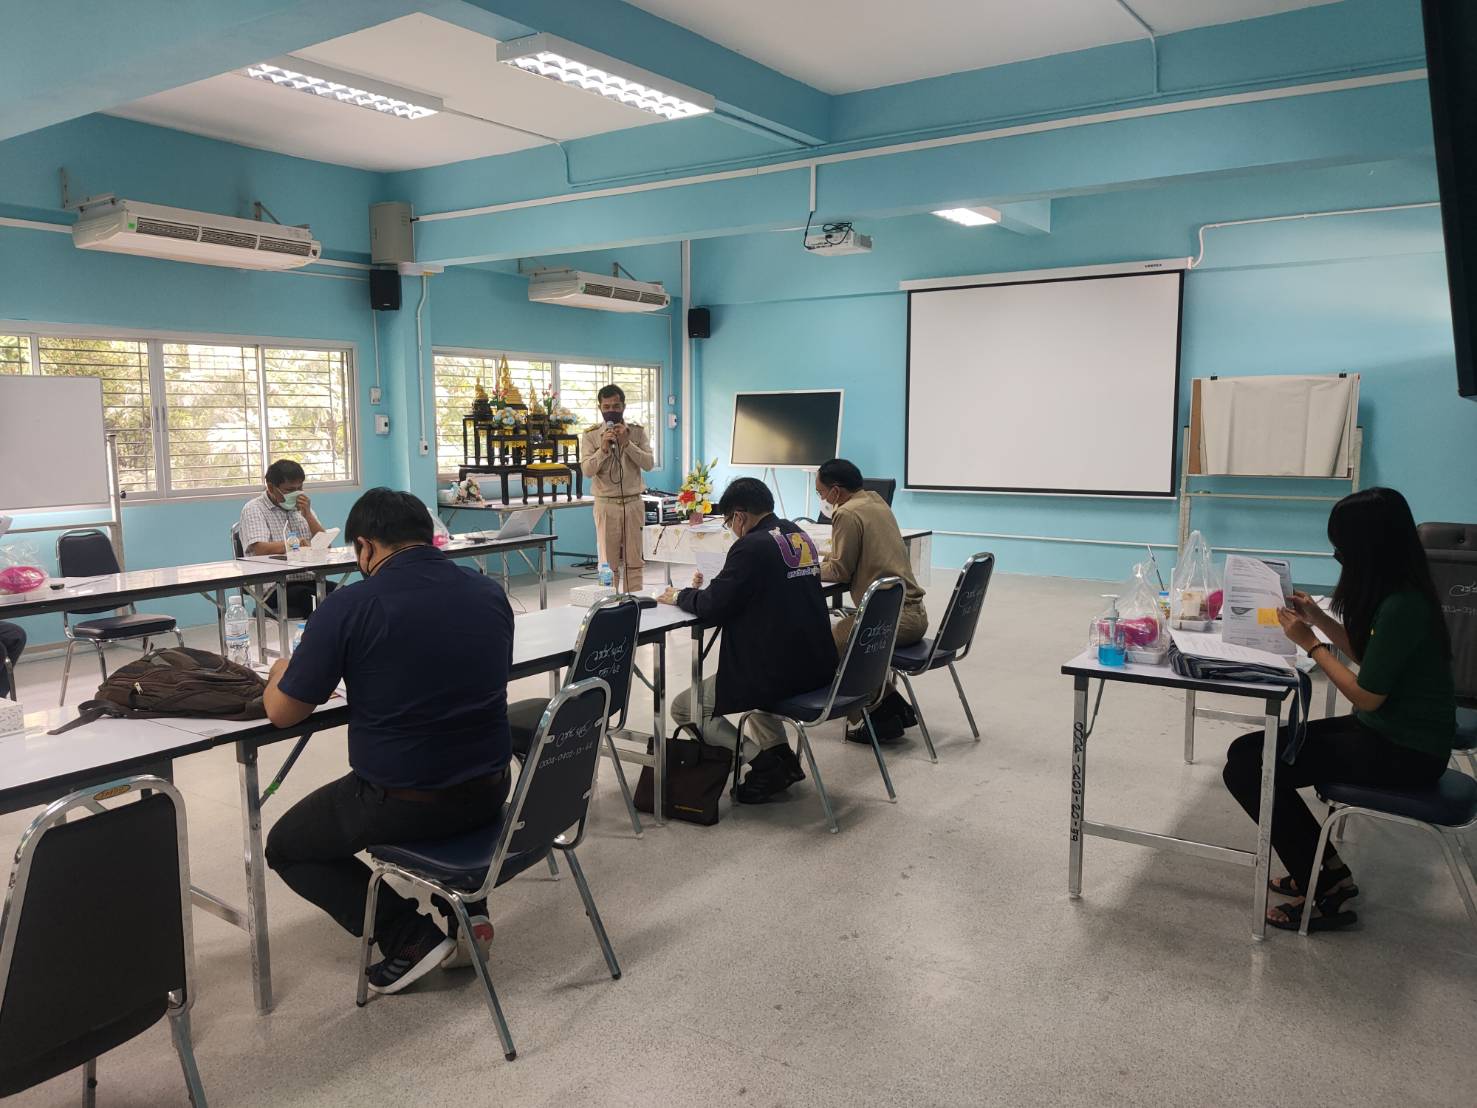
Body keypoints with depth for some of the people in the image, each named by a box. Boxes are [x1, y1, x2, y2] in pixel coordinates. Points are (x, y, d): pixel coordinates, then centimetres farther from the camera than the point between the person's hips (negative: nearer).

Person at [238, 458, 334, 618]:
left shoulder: (302, 507, 20)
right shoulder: (253, 509, 1)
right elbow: (260, 549, -16)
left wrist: (307, 515, -1)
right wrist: (296, 544, -16)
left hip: (309, 580, 5)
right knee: (307, 595, -35)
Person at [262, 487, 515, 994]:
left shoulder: (349, 606, -16)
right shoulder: (491, 593, -1)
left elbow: (282, 713, -5)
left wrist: (280, 673, 17)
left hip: (399, 805, -5)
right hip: (488, 794, 5)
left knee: (286, 847, 22)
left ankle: (410, 938, 7)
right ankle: (469, 912, 22)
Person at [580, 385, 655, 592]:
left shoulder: (637, 431, 5)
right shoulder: (591, 434, 1)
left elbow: (650, 463, -5)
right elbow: (587, 469, -7)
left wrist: (627, 443, -14)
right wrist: (603, 449, -19)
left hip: (633, 503, 1)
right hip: (606, 505, -1)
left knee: (634, 562, 5)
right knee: (608, 563, 3)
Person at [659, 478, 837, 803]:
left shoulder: (752, 546, -15)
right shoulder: (801, 537, 11)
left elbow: (713, 608, -16)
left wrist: (680, 596, 5)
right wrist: (708, 589, 19)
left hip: (778, 672, -9)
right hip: (817, 667, 9)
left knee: (684, 708, 6)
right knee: (750, 677, 38)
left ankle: (765, 764, -2)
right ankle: (780, 755, 22)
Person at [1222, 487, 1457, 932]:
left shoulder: (1401, 606, -26)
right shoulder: (1396, 591, 4)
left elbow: (1367, 696, -20)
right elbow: (1366, 653, 19)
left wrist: (1311, 644, -11)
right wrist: (1319, 617, 9)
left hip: (1405, 752, -10)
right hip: (1389, 730, 10)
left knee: (1247, 768, -15)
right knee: (1248, 751, 6)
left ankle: (1324, 891, 1)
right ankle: (1323, 870, 16)